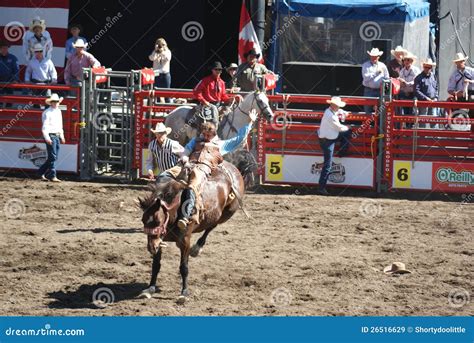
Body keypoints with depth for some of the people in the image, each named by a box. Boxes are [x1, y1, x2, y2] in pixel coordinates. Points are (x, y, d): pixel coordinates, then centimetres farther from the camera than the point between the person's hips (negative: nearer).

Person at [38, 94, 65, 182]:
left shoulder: (58, 111, 15)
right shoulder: (47, 112, -10)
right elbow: (45, 126, -14)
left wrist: (62, 136, 21)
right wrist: (47, 138, -22)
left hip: (57, 136, 8)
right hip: (50, 135, -8)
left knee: (54, 157, 10)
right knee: (52, 157, -7)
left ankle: (42, 172, 22)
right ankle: (52, 176, -3)